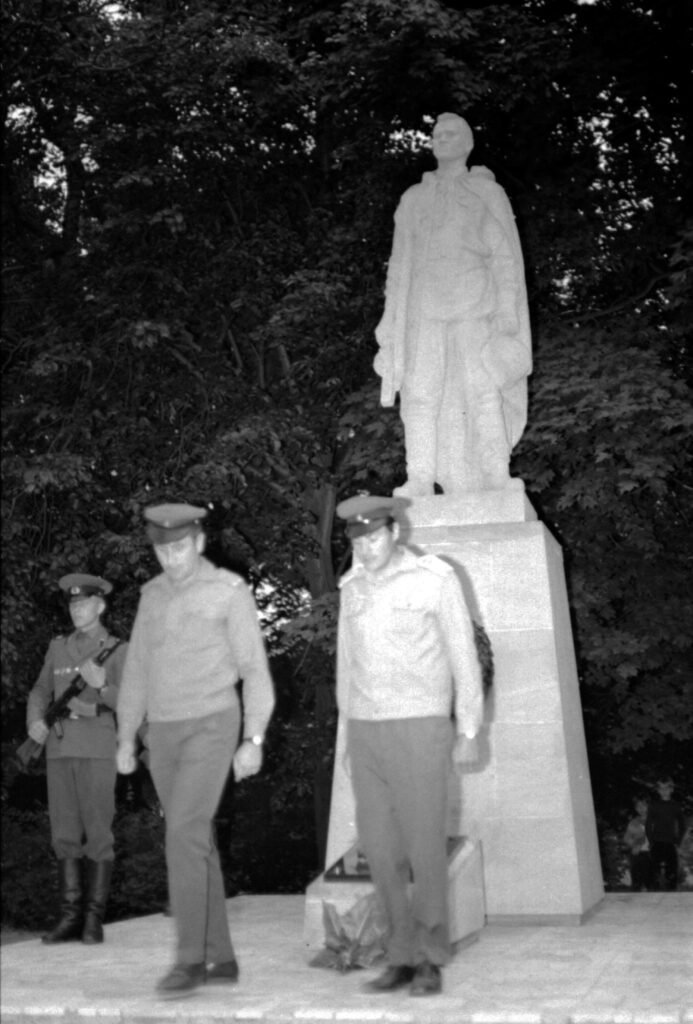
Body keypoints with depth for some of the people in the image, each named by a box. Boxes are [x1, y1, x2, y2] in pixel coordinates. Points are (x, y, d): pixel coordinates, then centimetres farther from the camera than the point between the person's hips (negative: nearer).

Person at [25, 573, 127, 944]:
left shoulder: (117, 651, 1)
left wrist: (101, 685, -26)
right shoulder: (58, 647, 14)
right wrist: (35, 722, -6)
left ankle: (94, 919, 1)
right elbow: (41, 692, 15)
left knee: (97, 835, -4)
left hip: (97, 750, -4)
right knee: (65, 835, 3)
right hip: (59, 750, 4)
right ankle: (70, 917, 8)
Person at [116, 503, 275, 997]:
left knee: (184, 835, -19)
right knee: (197, 842, 7)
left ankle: (190, 959, -13)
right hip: (165, 734, 6)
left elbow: (255, 670, -8)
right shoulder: (153, 594, 12)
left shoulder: (232, 591, -6)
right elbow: (138, 670, 14)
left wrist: (254, 740, -14)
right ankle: (220, 957, 14)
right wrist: (126, 739, 11)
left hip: (213, 727, -6)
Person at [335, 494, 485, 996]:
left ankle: (430, 961, 10)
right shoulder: (354, 588, 9)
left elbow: (464, 657, -6)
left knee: (425, 847, -4)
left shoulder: (436, 578, -8)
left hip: (421, 731, -5)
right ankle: (405, 957, 16)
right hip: (369, 734, 5)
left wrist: (469, 732, -7)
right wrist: (350, 738, 15)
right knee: (382, 849, 4)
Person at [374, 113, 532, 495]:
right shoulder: (413, 199, 20)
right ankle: (419, 480, -9)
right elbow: (400, 261, 20)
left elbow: (505, 255, 4)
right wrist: (393, 316, 11)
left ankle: (497, 483, -13)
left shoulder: (487, 193, 11)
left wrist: (506, 310, -8)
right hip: (424, 311, 3)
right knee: (420, 391, -8)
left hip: (474, 309, -3)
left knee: (482, 391, -12)